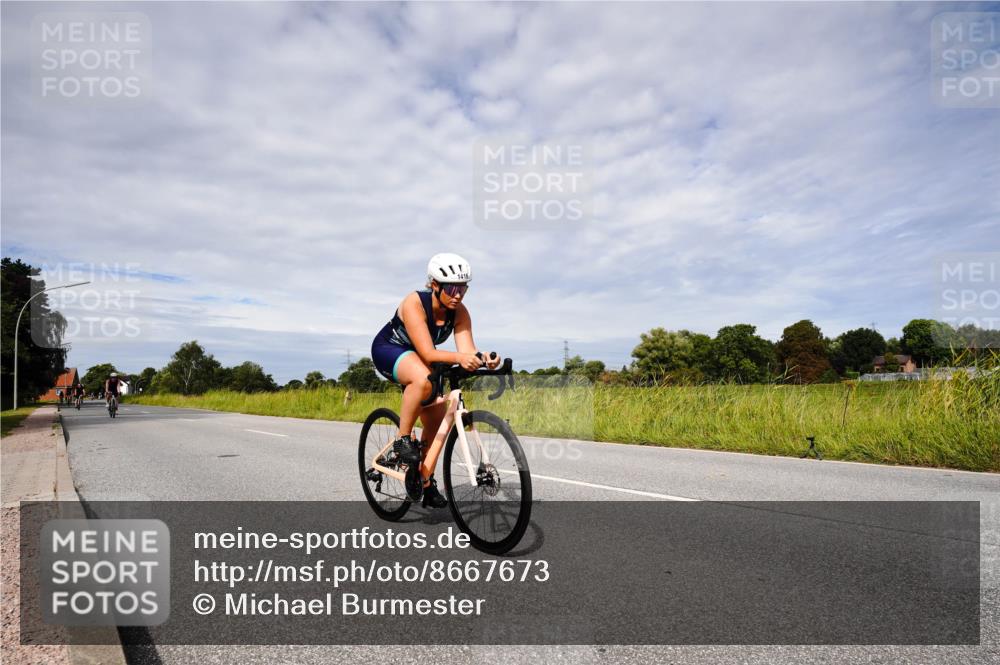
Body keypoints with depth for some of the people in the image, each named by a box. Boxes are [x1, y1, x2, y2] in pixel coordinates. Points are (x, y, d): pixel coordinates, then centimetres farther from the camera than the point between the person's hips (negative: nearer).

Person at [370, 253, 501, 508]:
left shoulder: (459, 312, -17)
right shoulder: (414, 303, -32)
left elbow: (467, 351, -28)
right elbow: (428, 353, -41)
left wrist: (482, 359, -50)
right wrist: (458, 357, -59)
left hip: (416, 358, 6)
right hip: (388, 350, -6)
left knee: (437, 421, -1)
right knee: (423, 379, -39)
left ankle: (426, 483, 17)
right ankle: (403, 439, -19)